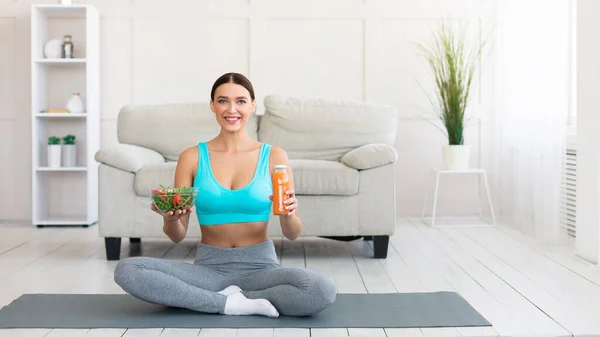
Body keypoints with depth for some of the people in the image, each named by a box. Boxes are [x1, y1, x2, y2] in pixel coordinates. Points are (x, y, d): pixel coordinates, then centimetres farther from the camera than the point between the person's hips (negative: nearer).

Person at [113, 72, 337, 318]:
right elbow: (177, 236, 3)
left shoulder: (274, 156, -1)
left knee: (322, 292, -32)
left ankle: (218, 298, -14)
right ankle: (232, 303, -17)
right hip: (209, 268, 1)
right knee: (127, 270, -24)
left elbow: (292, 234, 0)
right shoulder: (192, 157, 1)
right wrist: (169, 219, -20)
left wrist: (288, 215, -22)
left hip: (259, 266, -1)